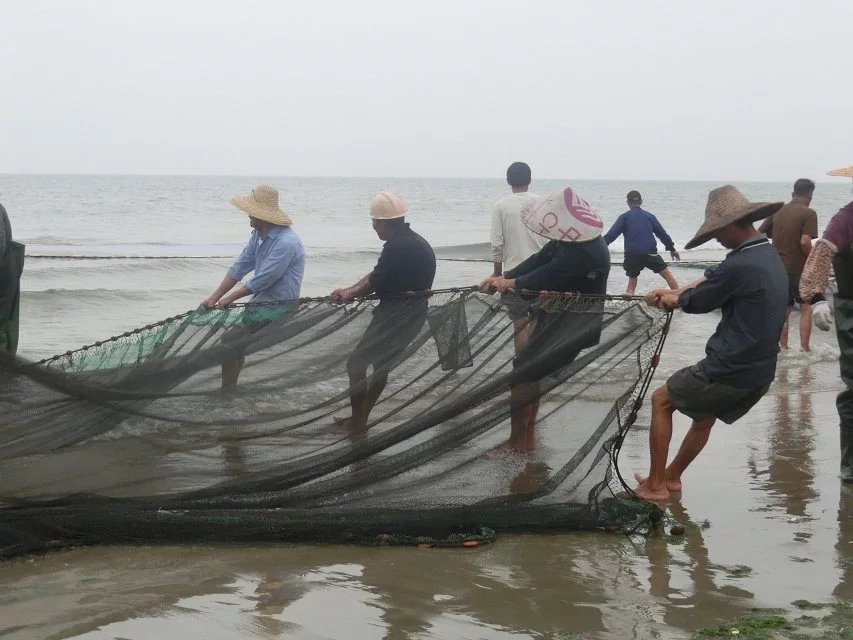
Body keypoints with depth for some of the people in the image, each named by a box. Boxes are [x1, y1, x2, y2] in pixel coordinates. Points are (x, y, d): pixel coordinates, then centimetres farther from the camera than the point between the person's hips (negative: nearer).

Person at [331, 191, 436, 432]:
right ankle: (360, 418, 30)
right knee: (381, 364, 19)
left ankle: (356, 421, 8)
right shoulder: (410, 241, 10)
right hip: (408, 314, 10)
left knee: (356, 364, 0)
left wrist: (349, 294, 3)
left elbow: (374, 282, -15)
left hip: (397, 316, -10)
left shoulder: (398, 247, -23)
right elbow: (377, 275, 14)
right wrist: (349, 291, 10)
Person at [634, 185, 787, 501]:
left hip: (730, 371, -9)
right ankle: (671, 476, 44)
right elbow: (713, 280, 16)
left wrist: (675, 299, 11)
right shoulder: (769, 255, 7)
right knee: (704, 415, 31)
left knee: (661, 400, 11)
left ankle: (655, 485, 14)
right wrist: (675, 294, 10)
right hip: (761, 372, 9)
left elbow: (697, 301, -9)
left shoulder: (740, 265, -23)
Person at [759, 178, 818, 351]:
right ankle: (804, 349, 2)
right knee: (806, 308, 8)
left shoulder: (777, 212, 8)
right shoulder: (808, 213, -10)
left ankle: (783, 349, 13)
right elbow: (805, 242, -20)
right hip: (798, 269, -5)